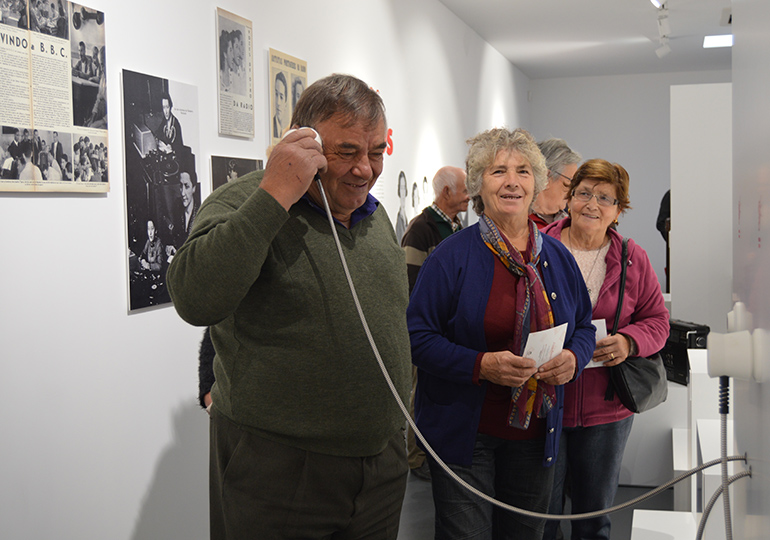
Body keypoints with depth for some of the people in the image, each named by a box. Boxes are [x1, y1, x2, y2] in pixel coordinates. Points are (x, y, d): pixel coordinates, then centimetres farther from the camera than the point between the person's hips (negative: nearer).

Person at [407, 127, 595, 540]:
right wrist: (481, 365, -24)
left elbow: (584, 327, 17)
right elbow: (418, 336, -11)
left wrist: (573, 358, -6)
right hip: (465, 433, -5)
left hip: (535, 436, 5)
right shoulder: (453, 255, -9)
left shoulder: (558, 257, 7)